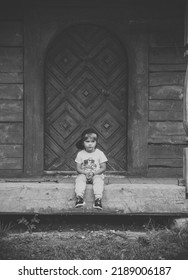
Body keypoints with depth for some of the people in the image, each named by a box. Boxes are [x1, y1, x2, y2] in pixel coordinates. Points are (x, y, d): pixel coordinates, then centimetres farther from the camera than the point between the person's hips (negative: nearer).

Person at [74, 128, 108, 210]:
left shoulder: (99, 153, -2)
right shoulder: (80, 154, 2)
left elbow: (103, 168, -3)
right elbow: (78, 168, 1)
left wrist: (93, 173, -18)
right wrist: (85, 173, -19)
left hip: (96, 174, -1)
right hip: (83, 174, 1)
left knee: (98, 180, -33)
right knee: (79, 179, -30)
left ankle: (98, 199, -43)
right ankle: (79, 197, -40)